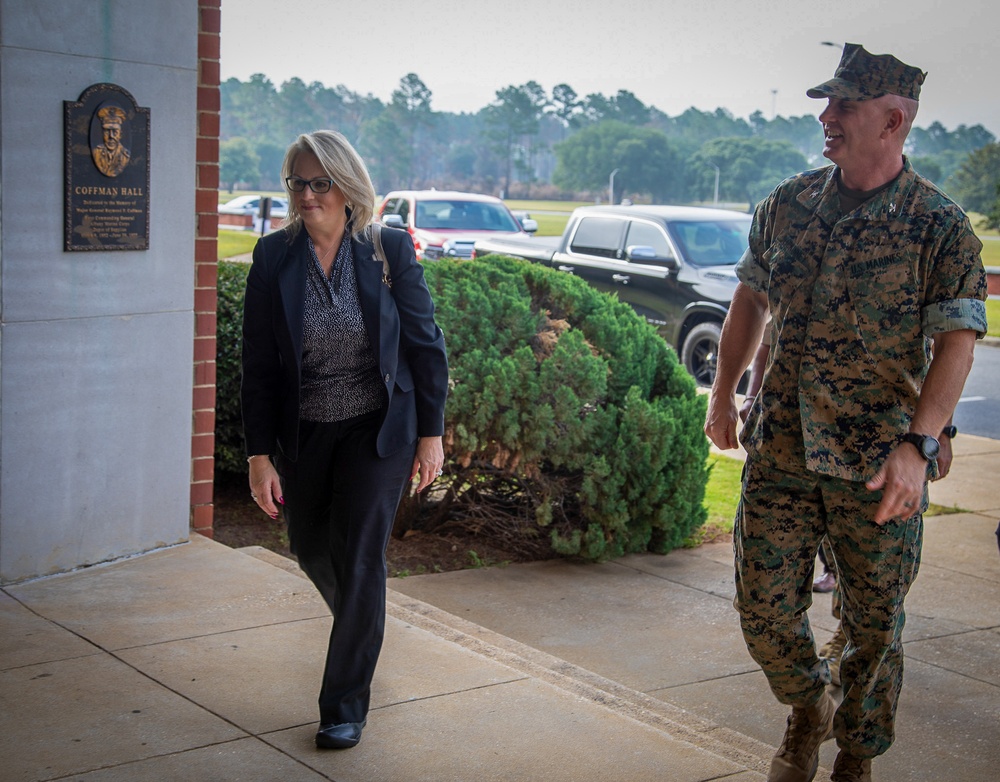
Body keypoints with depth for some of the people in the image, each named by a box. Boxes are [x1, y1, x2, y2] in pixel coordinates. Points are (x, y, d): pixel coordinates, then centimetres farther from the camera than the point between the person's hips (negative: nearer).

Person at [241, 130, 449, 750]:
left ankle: (346, 705, 7)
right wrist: (260, 455, -6)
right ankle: (362, 629, 50)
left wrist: (431, 433, -4)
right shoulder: (274, 257, -6)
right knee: (312, 549, 18)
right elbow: (258, 365, -4)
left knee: (359, 558, -6)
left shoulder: (390, 249, -10)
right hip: (302, 435, 3)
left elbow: (426, 344, -3)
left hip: (378, 431, -3)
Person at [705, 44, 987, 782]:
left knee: (875, 625, 8)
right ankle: (809, 711, 37)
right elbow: (751, 300, 16)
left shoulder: (941, 227, -9)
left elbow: (957, 342, -12)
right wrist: (724, 393, 15)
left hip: (880, 467, -3)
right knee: (763, 609, 8)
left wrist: (918, 446, -23)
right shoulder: (787, 204, 4)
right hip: (779, 449, 4)